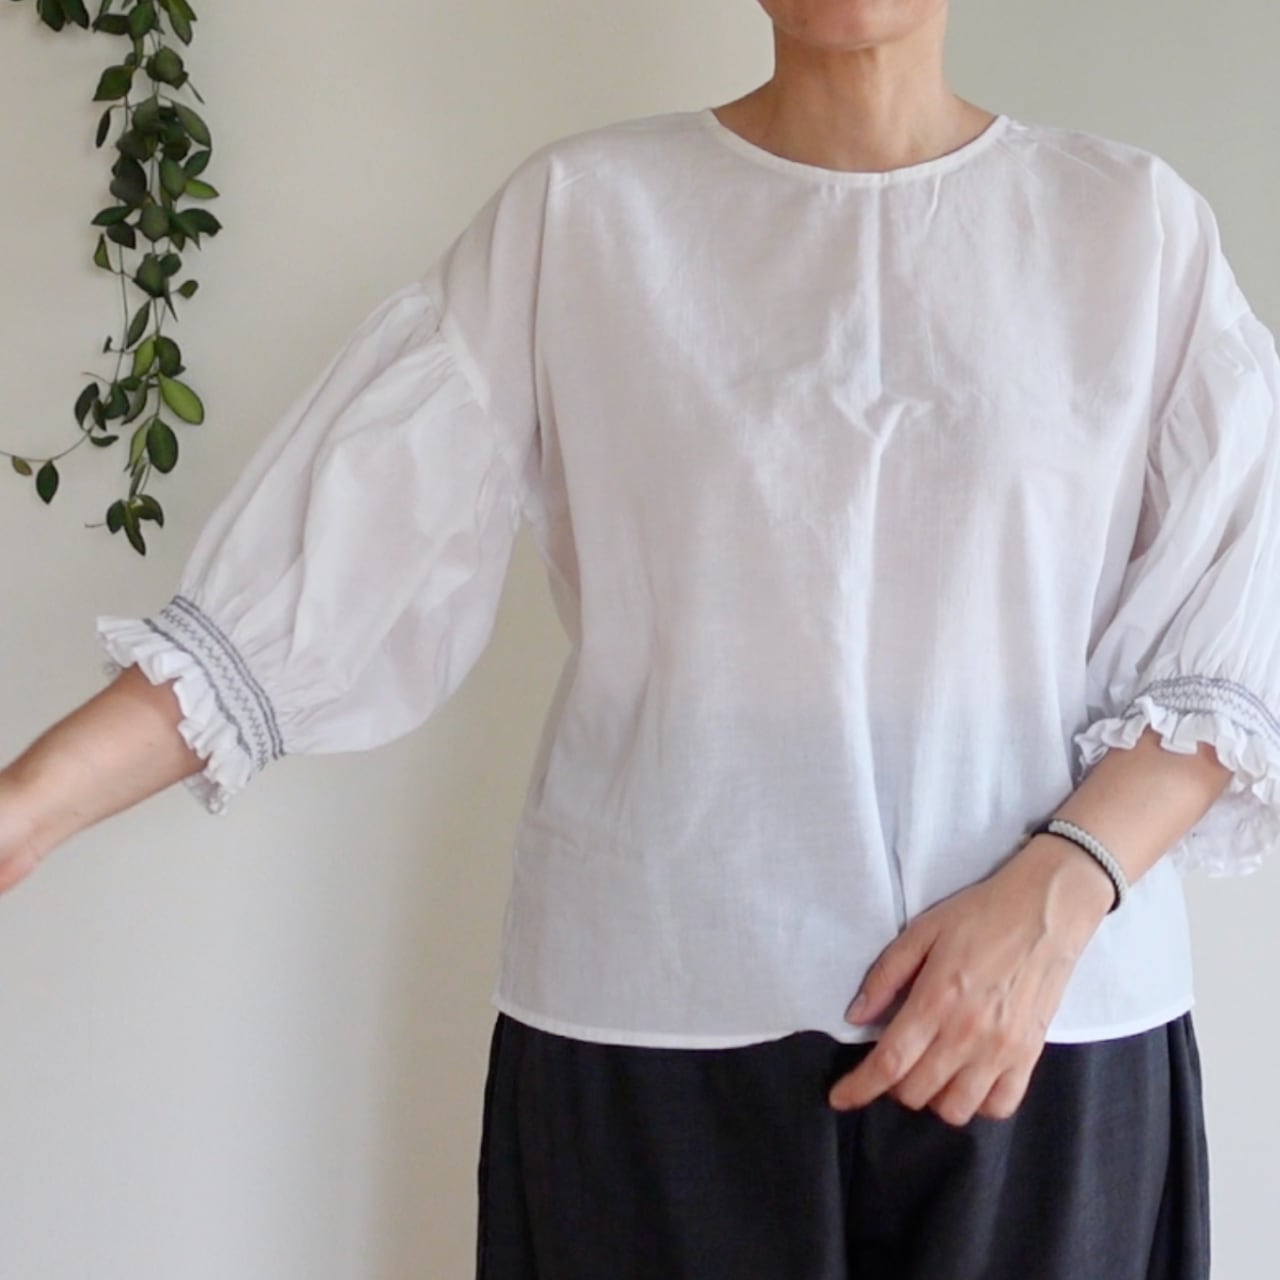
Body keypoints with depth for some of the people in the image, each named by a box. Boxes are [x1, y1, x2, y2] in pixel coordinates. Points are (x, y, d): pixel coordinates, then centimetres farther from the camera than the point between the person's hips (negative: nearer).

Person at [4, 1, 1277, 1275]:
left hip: (1045, 1025, 1)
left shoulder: (1138, 224, 1)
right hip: (655, 1015, 0)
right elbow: (333, 561, -7)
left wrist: (1053, 897, -15)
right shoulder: (574, 212, 0)